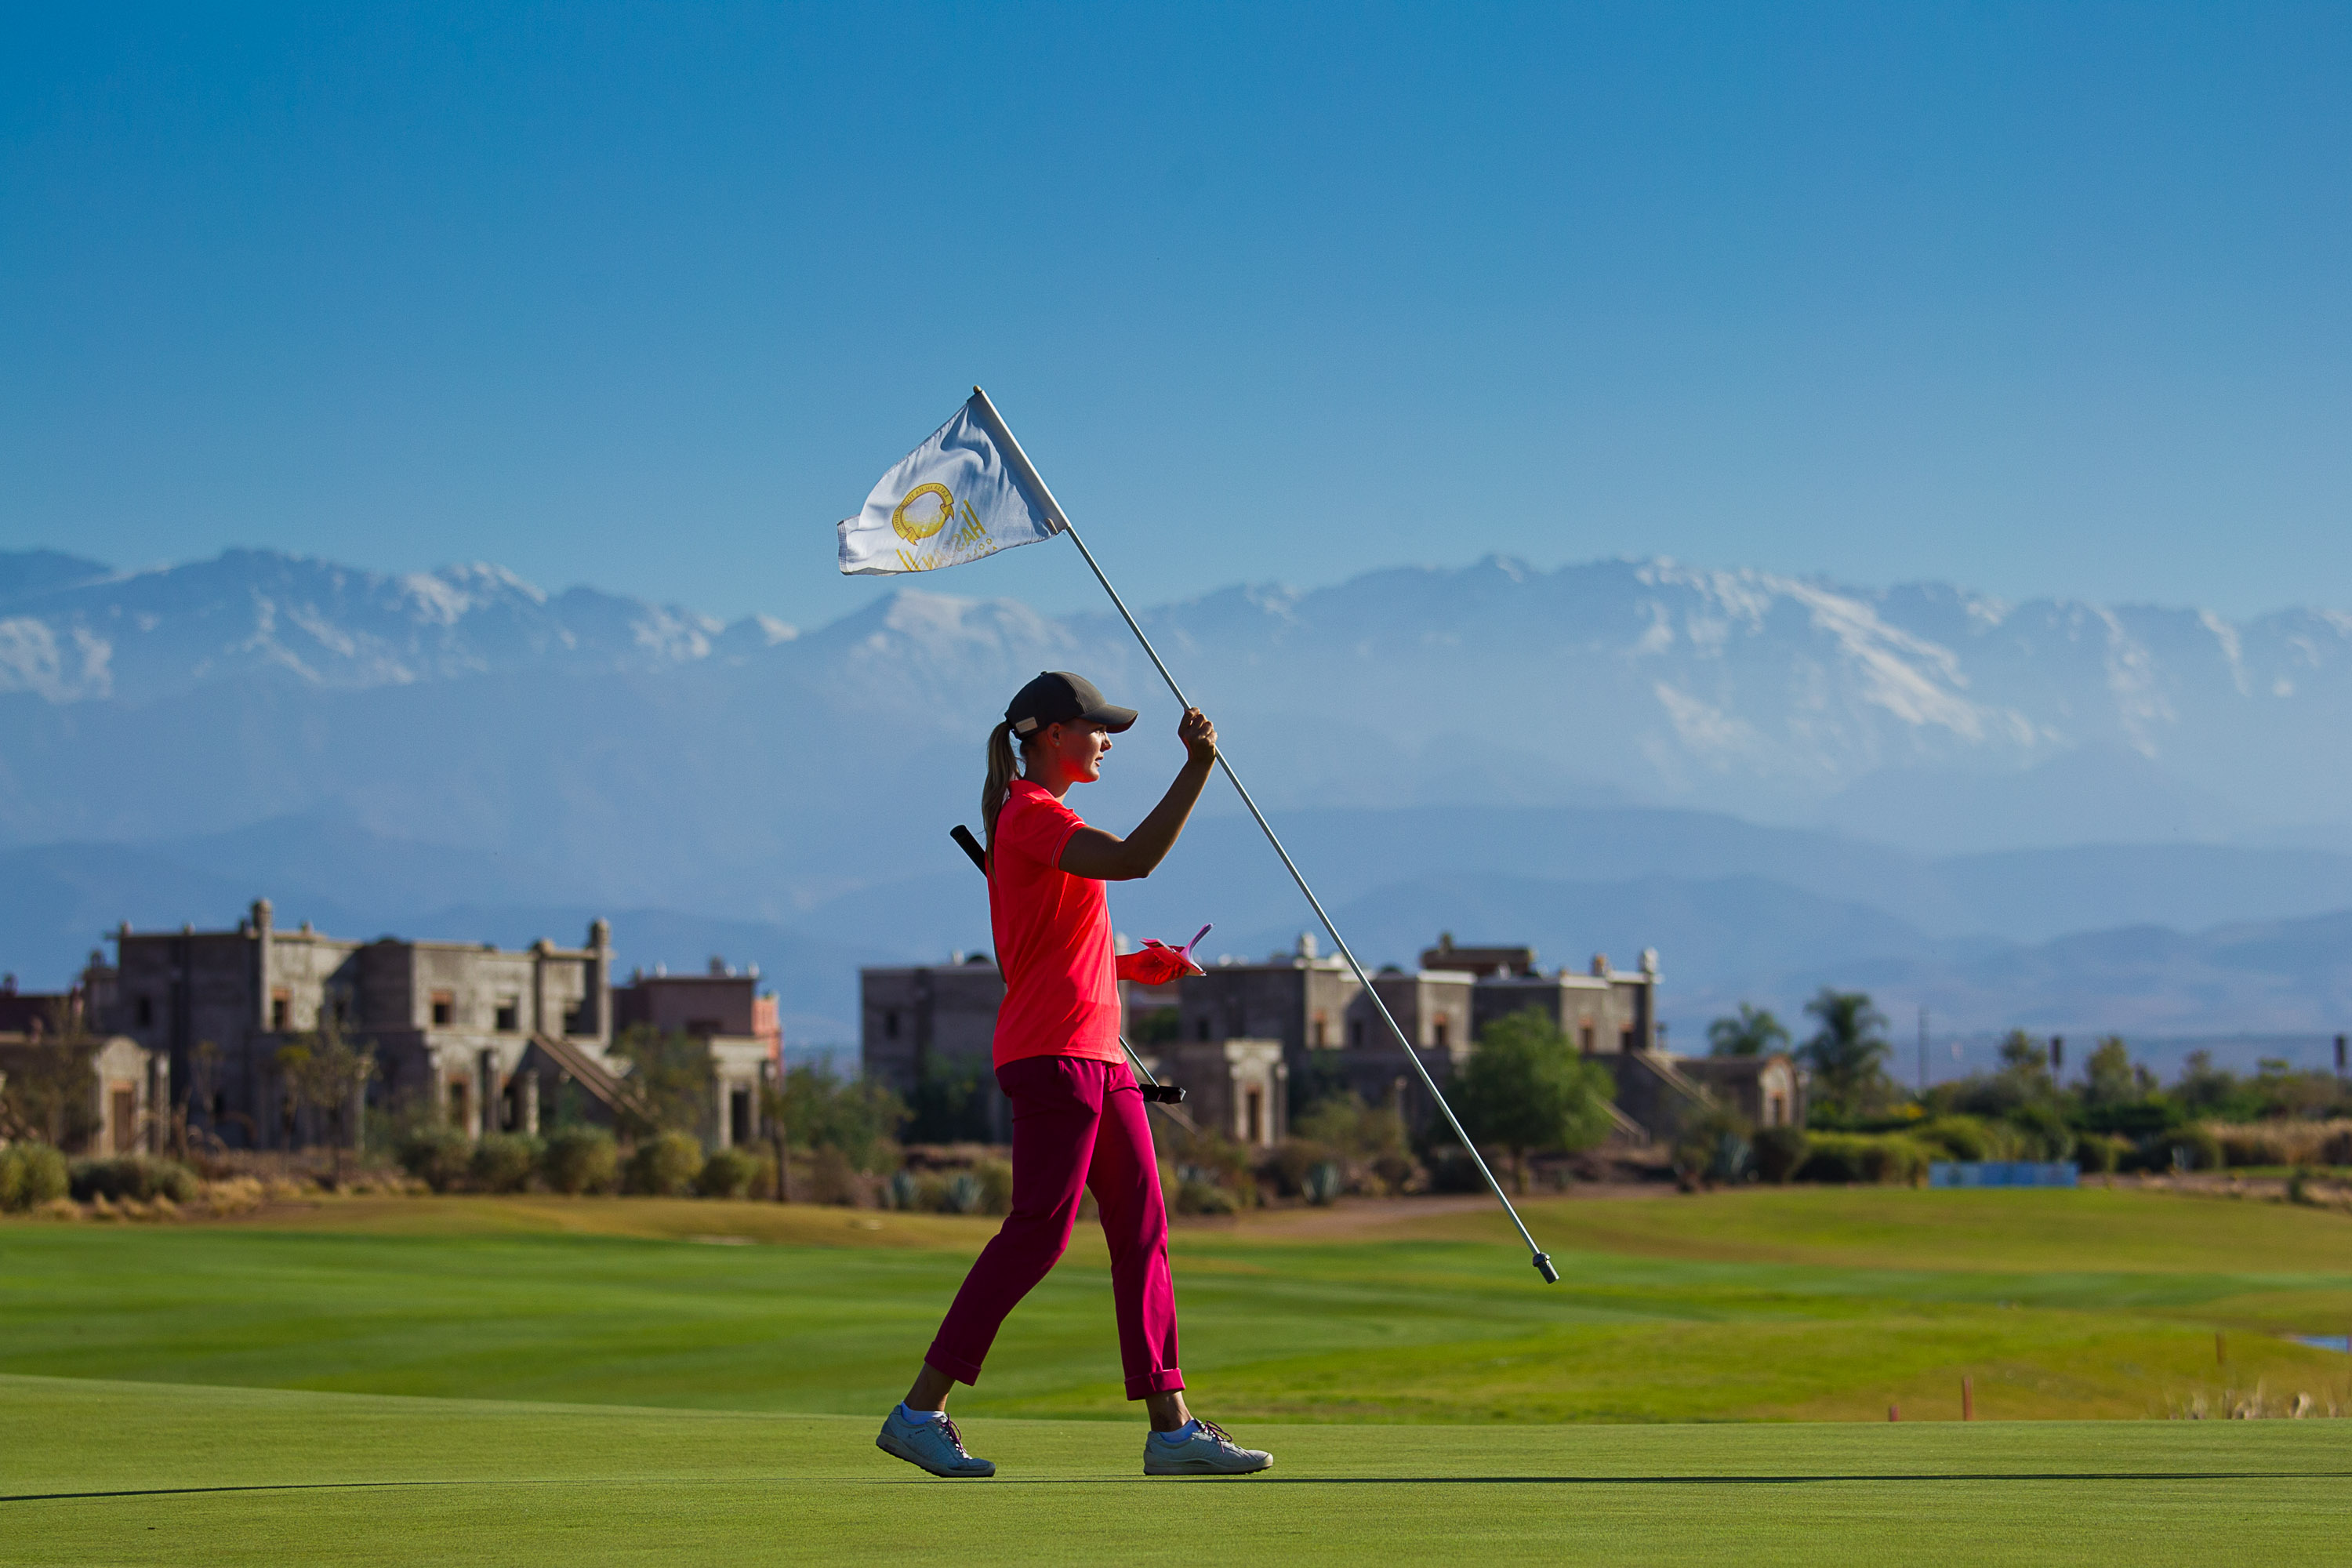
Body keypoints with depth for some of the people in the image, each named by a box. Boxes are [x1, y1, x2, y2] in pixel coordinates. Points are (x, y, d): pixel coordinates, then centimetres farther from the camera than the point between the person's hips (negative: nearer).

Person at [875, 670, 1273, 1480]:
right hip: (1052, 1050, -10)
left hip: (1098, 1056, 10)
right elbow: (1134, 859, -26)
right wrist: (1198, 768, -26)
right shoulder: (1031, 816, -10)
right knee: (1038, 1231, -11)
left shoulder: (1038, 821, 21)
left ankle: (1171, 1427, 5)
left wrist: (1131, 966, 16)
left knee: (1143, 1230, 6)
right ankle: (918, 1412, -6)